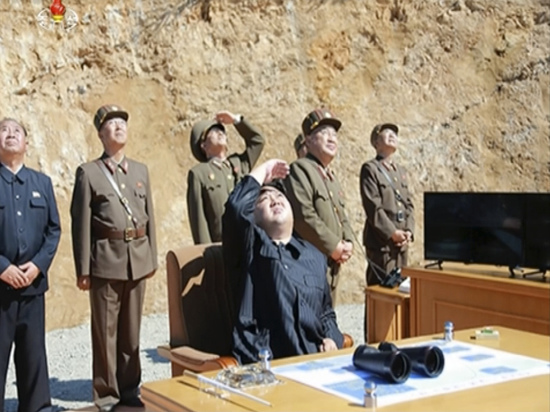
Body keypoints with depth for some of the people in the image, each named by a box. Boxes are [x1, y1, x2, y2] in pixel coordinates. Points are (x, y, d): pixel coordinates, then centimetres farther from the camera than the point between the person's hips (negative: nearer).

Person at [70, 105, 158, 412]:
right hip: (106, 259, -4)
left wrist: (152, 257, 11)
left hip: (138, 259, 4)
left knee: (132, 328, 11)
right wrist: (83, 269, -8)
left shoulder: (141, 170, 13)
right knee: (105, 330, 3)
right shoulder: (88, 172, -1)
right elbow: (81, 224, -5)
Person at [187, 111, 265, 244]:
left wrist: (236, 120, 20)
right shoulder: (198, 173, 3)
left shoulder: (239, 163, 19)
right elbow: (198, 217, -3)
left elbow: (258, 140, 27)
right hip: (220, 246, -4)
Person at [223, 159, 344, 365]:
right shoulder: (250, 247, 7)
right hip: (261, 363, -5)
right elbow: (236, 208, -14)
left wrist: (331, 339, 7)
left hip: (313, 359, 5)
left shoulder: (314, 256, 23)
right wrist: (260, 173, 4)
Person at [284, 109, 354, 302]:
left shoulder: (331, 176, 20)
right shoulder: (299, 169, -9)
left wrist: (348, 243, 3)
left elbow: (342, 217, 23)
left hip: (332, 265, 9)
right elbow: (304, 217, -20)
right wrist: (335, 246, -14)